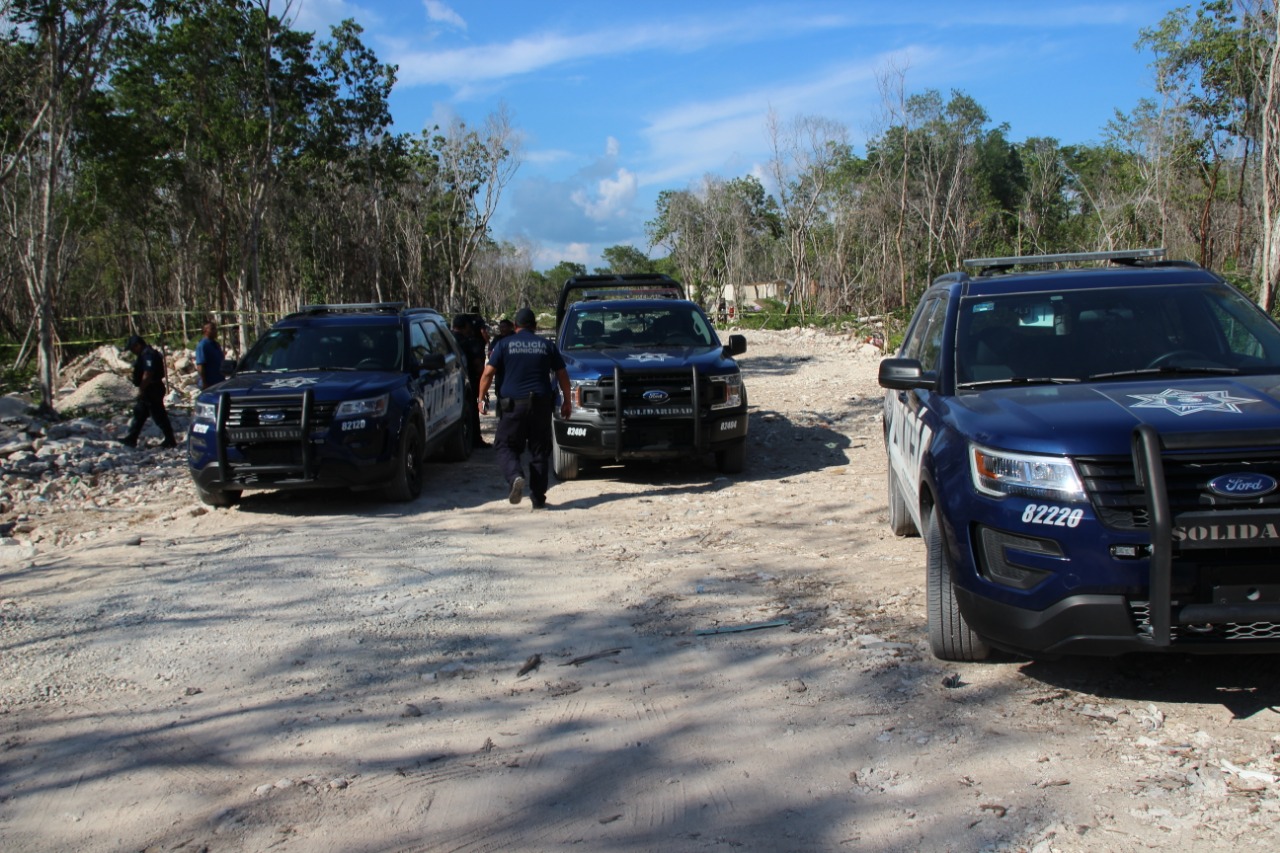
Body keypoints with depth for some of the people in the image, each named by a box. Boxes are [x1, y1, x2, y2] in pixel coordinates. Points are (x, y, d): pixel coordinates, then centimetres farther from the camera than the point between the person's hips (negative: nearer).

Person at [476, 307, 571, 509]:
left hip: (513, 404, -2)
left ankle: (515, 476, -21)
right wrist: (566, 401, 18)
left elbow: (488, 373, -2)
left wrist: (481, 398, 9)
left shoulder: (504, 344, 4)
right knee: (539, 451, 8)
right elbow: (562, 375, 11)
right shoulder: (546, 345, 10)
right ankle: (538, 498, 9)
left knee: (506, 445, 8)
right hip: (541, 403, 2)